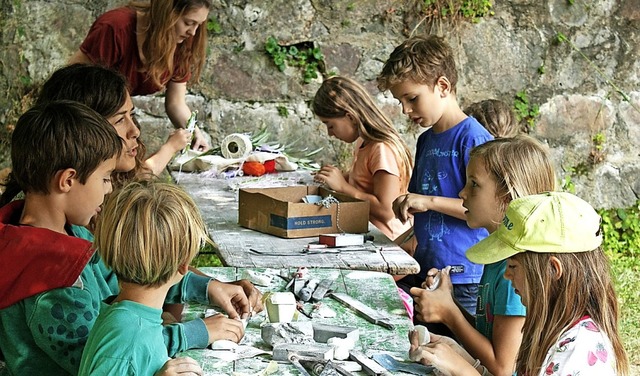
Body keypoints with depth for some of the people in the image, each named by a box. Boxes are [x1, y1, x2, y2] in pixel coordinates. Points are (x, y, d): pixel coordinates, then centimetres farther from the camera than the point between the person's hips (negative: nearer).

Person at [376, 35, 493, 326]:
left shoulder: (473, 138, -12)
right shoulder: (425, 140, 14)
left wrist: (430, 202, -21)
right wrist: (405, 206, 8)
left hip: (463, 280, -8)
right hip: (424, 271, 8)